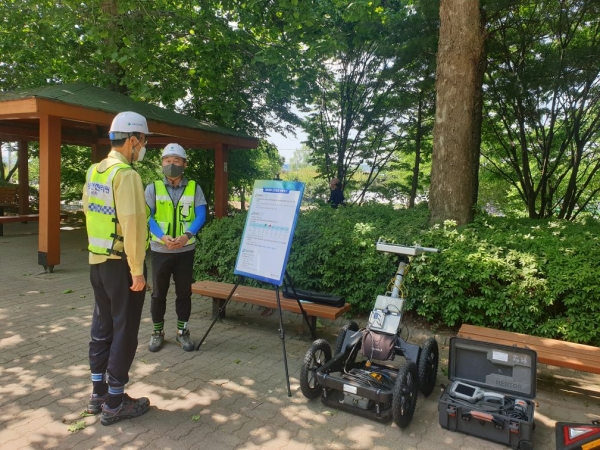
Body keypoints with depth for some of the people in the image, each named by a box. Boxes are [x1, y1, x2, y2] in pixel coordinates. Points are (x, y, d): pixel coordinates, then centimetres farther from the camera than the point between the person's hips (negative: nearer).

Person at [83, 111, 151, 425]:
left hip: (98, 261, 9)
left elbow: (88, 213, 14)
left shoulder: (93, 172, 9)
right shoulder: (126, 174, -18)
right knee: (123, 331, 3)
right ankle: (114, 403, 15)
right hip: (120, 263, -8)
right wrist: (137, 269, -19)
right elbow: (132, 224, -23)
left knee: (102, 326, 17)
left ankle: (98, 393, 30)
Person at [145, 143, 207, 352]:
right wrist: (162, 236, -24)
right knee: (158, 293, 9)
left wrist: (187, 235, -23)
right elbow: (147, 217, -7)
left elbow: (201, 216, -5)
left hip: (186, 250, 1)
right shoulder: (152, 188, 0)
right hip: (160, 250, 0)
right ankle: (157, 332, 25)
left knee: (184, 292, 9)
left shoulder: (194, 189, 2)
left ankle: (183, 332, 23)